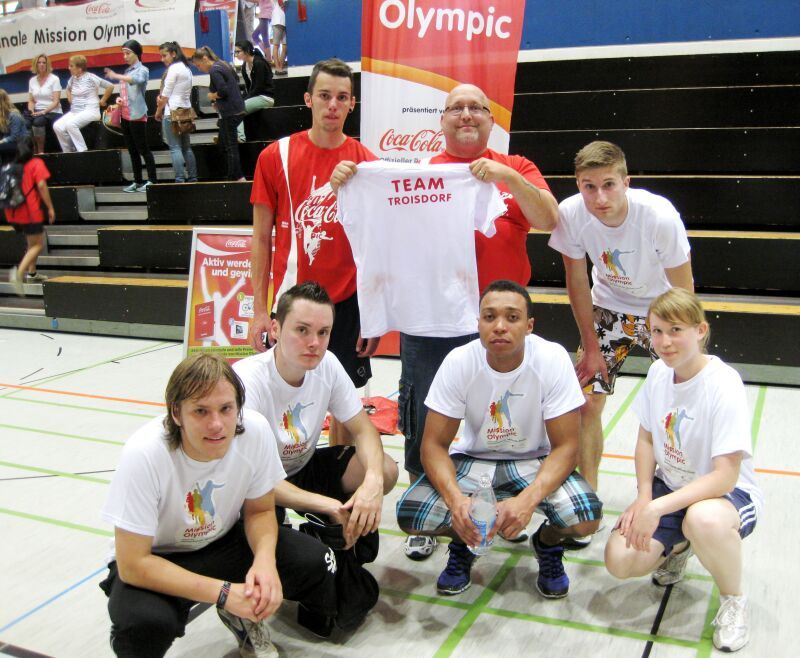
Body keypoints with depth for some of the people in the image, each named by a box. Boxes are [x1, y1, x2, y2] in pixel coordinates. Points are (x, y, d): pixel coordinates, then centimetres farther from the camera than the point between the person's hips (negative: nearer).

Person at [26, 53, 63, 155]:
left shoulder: (54, 79, -3)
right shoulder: (32, 80, 12)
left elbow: (56, 101, -10)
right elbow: (31, 101, 12)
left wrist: (43, 112, -20)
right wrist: (31, 112, -9)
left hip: (53, 112, -4)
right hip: (38, 113, 4)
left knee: (37, 122, -36)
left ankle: (40, 151, -19)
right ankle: (32, 150, -14)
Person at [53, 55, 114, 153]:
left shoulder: (90, 78, -9)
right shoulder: (72, 78, 11)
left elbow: (110, 86, -8)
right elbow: (68, 89, 33)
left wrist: (102, 101, -1)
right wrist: (70, 100, 16)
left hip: (90, 111, -7)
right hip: (74, 111, 7)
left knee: (70, 124, -32)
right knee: (57, 126, -16)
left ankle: (83, 151, -21)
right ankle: (69, 152, -5)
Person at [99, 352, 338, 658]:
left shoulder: (256, 430, -23)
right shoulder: (143, 455, -32)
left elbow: (260, 510, -5)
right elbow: (133, 564, -26)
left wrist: (265, 559, -27)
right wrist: (223, 593, -31)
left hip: (225, 540, 4)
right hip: (154, 561, -3)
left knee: (314, 563, -18)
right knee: (147, 624, -35)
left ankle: (244, 616, 11)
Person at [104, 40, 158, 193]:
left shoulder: (142, 70, -5)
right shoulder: (127, 71, 18)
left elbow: (138, 79, -29)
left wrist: (116, 76, -40)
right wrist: (120, 99, 2)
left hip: (137, 115, -8)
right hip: (125, 115, 8)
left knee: (143, 149, -6)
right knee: (132, 150, 9)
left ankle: (152, 180, -2)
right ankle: (137, 182, 14)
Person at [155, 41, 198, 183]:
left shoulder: (173, 68, -8)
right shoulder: (186, 68, 17)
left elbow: (166, 94, -8)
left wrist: (158, 111, 3)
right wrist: (162, 98, 7)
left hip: (172, 112, -9)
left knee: (175, 147, -8)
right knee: (186, 147, 12)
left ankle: (180, 179, -12)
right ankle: (192, 177, 12)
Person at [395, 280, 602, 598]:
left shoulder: (553, 359, -22)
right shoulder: (458, 362, -19)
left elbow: (565, 446, -18)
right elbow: (434, 444, -15)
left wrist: (528, 500, -36)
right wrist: (456, 499, -36)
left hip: (535, 461, 0)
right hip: (473, 459, 1)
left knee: (586, 518, -28)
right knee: (410, 516, -23)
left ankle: (548, 542, 10)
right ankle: (463, 539, 13)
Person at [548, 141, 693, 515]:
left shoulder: (661, 217, -32)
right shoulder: (571, 214, -25)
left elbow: (683, 294, -19)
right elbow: (577, 282, -10)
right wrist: (591, 347, -7)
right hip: (608, 308, 2)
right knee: (587, 400, -4)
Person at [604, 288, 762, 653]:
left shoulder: (724, 385, -25)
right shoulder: (658, 372, -6)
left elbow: (725, 476, -27)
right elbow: (646, 439, 7)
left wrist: (658, 507, -32)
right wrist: (644, 497, -8)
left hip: (729, 493, -5)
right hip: (670, 486, 5)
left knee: (704, 519, -42)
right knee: (620, 560, -16)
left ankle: (733, 601, -9)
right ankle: (678, 545, 19)